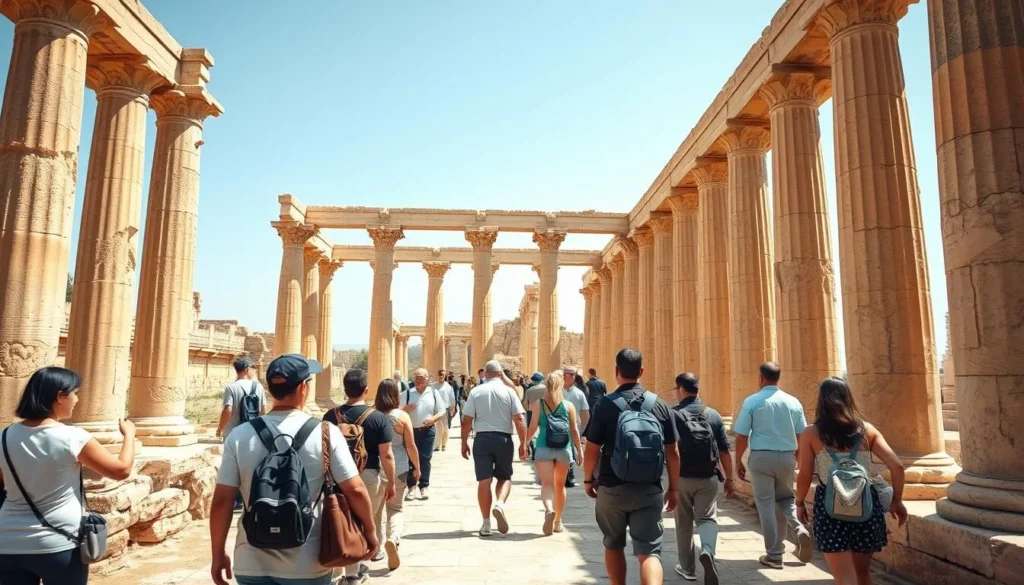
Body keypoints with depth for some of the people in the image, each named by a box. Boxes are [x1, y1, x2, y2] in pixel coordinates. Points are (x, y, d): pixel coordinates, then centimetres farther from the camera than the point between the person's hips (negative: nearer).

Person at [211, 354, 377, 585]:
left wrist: (218, 555, 7)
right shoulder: (325, 433, -11)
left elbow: (221, 500, -5)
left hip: (253, 565, 2)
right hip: (307, 564, -1)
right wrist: (370, 530, 5)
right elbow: (355, 490, -10)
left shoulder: (239, 436, -6)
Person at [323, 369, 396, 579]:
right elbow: (386, 455, -13)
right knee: (372, 518, 23)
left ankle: (351, 572, 19)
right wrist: (391, 483, -2)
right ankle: (375, 551, 43)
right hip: (369, 475, -2)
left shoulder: (331, 416, -5)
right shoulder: (379, 418, -13)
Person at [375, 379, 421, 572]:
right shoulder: (402, 416, -10)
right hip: (398, 468, -2)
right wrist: (417, 467, 6)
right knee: (395, 508, 9)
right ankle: (393, 538, -16)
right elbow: (411, 445, -7)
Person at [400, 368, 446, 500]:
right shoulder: (407, 393, 1)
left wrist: (433, 419, -15)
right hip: (411, 430, 0)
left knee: (425, 459, 4)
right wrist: (405, 409, -19)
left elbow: (441, 411, 4)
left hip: (428, 431, 0)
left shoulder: (434, 393, 1)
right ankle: (412, 487, 14)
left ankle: (423, 487, 14)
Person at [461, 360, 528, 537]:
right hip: (503, 439, 0)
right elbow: (519, 419, -5)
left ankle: (486, 524, 10)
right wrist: (523, 443, 1)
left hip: (482, 438, 0)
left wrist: (464, 443, 9)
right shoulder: (508, 391, -1)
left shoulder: (476, 392, 1)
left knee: (484, 481, 5)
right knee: (505, 477, 17)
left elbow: (466, 421, -1)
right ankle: (500, 504, -10)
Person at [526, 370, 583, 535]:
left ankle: (549, 510, -29)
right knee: (560, 485, 15)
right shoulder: (569, 405, 1)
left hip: (544, 448, -2)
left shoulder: (538, 404, -2)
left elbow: (533, 427, -3)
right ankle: (558, 522, 25)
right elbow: (574, 430, 1)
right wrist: (579, 450, 9)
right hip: (564, 448, 2)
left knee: (547, 484, -1)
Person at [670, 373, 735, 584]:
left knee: (683, 524, 13)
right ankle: (707, 550, -18)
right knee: (707, 518, 10)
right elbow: (724, 451, 3)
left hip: (682, 477, -1)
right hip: (708, 478, 2)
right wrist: (729, 478, 12)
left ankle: (687, 568, 23)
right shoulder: (713, 415, 3)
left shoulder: (672, 414, -6)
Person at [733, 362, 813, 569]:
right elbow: (802, 435, 9)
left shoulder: (752, 401, -8)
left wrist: (738, 461, 4)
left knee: (766, 504, 5)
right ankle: (799, 528, -2)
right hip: (787, 457, 4)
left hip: (761, 457, -3)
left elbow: (741, 436, -8)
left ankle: (774, 555, 9)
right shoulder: (793, 402, 3)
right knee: (785, 497, 24)